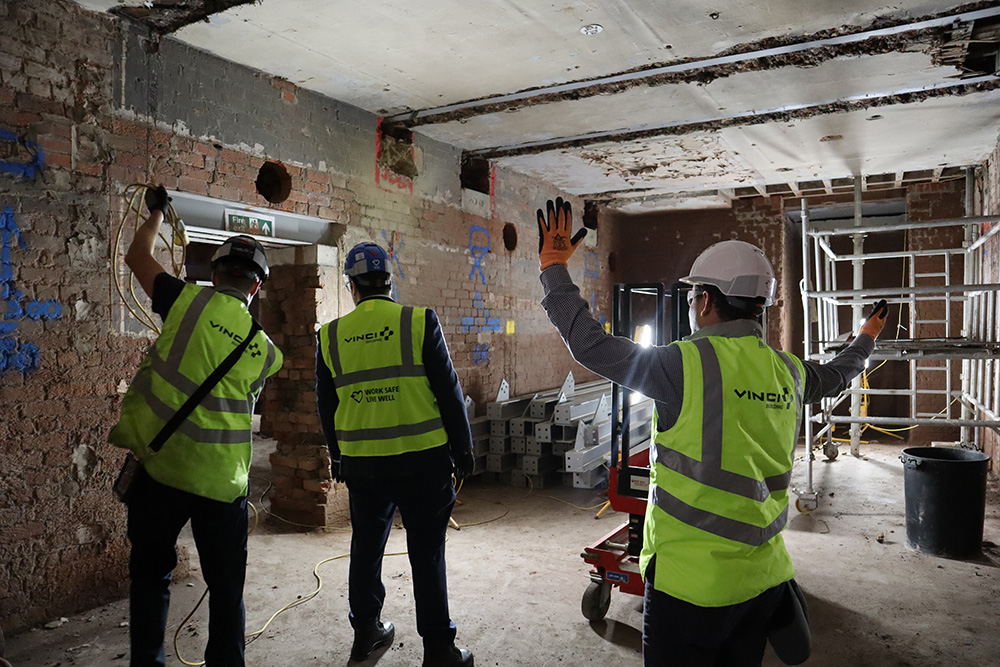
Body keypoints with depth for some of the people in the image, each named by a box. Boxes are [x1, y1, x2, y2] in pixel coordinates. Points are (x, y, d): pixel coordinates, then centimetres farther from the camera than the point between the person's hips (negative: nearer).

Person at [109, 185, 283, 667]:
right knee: (226, 586, 14)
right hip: (223, 480, 1)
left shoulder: (190, 302, -6)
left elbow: (136, 257, 8)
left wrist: (156, 212, 26)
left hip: (161, 468, -1)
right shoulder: (265, 349, 1)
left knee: (151, 576, 17)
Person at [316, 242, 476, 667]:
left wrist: (338, 457, 24)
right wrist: (462, 449, 2)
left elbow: (326, 405, 11)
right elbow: (448, 391, -7)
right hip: (422, 457, -3)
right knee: (427, 552, 6)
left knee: (366, 547, 19)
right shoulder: (420, 321, -8)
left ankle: (365, 632, 34)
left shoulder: (330, 336, 2)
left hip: (361, 461, 3)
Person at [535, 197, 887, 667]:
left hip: (692, 581, -6)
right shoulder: (788, 371, 4)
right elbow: (833, 376, 26)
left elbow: (589, 343, -14)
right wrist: (867, 338, 49)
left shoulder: (687, 364, -18)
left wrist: (554, 267, -3)